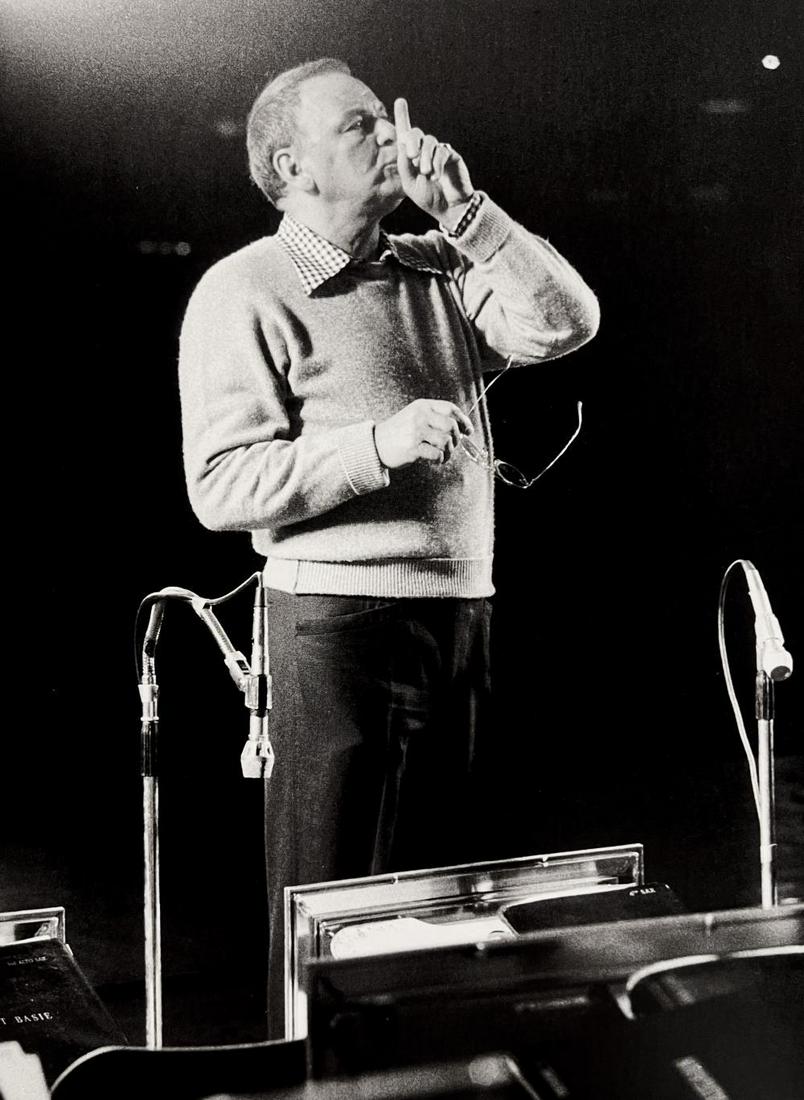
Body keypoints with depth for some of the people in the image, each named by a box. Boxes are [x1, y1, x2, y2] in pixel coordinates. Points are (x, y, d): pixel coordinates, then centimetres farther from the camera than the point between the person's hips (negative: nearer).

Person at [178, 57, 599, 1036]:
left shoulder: (436, 272, 14)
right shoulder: (245, 293, -5)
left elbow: (565, 322, 2)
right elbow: (222, 487, -13)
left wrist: (462, 209, -3)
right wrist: (381, 443, -21)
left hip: (462, 616, 6)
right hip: (337, 624, -6)